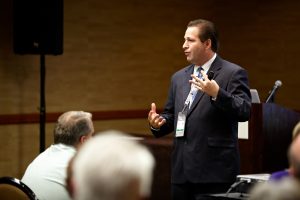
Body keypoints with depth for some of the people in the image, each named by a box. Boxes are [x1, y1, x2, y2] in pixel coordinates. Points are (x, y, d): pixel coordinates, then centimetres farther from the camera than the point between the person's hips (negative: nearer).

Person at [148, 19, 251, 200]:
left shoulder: (233, 73, -4)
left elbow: (244, 112, -15)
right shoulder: (179, 77, 17)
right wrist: (158, 123, 0)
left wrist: (216, 93, -28)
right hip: (182, 171, 6)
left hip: (214, 171, -6)